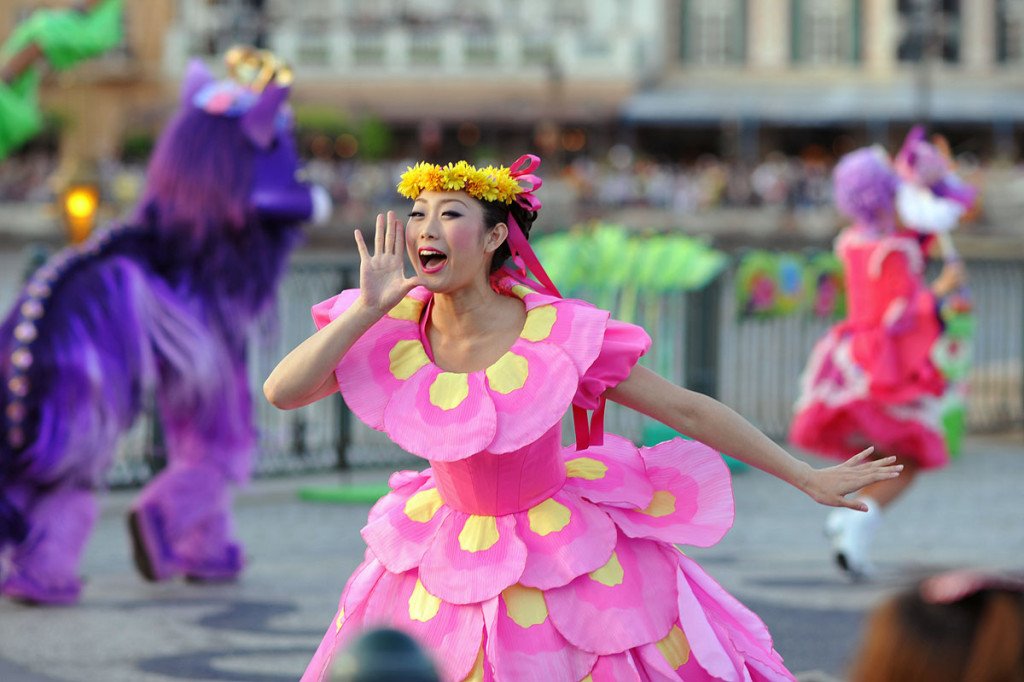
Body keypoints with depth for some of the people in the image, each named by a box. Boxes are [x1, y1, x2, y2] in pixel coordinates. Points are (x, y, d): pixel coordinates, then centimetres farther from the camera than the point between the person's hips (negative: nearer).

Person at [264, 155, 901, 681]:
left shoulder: (561, 337, -23)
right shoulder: (389, 331, -15)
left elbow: (689, 410, -16)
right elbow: (281, 391, -21)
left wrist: (809, 478, -11)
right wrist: (368, 309, -28)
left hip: (567, 552, -3)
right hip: (453, 558, 3)